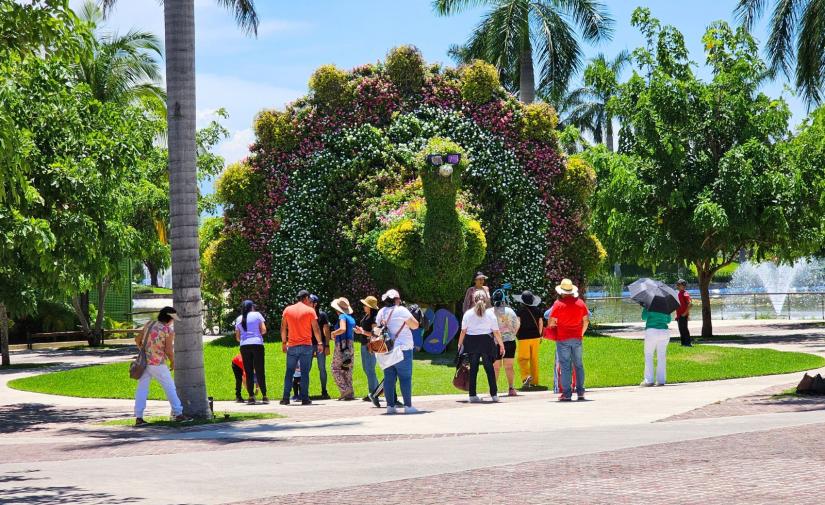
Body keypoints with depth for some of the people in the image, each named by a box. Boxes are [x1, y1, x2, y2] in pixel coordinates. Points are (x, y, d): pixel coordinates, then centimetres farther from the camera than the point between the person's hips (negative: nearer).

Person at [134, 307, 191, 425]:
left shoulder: (149, 325, 6)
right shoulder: (169, 331, -10)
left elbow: (137, 339, 11)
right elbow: (169, 350, -14)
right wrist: (172, 362, 4)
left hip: (144, 361, 5)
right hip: (157, 364, -5)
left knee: (142, 389, 6)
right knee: (170, 388, 7)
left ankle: (138, 418, 3)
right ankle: (178, 414, 10)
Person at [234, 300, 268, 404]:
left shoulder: (239, 319, 13)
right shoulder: (257, 315, 5)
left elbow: (237, 337, 13)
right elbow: (263, 330, -1)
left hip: (244, 346, 2)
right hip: (257, 344, -2)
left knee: (248, 372, 5)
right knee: (259, 371, -1)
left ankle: (251, 396, -2)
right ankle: (264, 396, -4)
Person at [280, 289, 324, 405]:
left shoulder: (287, 310, 6)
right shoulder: (310, 310, -2)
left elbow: (283, 328, 9)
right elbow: (316, 329, -2)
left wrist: (284, 342, 18)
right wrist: (320, 343, 5)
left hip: (291, 346, 2)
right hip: (306, 346, -2)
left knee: (289, 373, 8)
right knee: (305, 373, 0)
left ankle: (285, 398, 4)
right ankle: (304, 398, -2)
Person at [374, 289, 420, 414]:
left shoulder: (381, 312, 9)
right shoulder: (401, 311, -8)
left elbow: (376, 330, 12)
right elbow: (415, 325, -4)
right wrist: (409, 317, 10)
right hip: (402, 349, -6)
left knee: (389, 378, 7)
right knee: (405, 377, -2)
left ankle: (390, 405, 6)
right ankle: (408, 405, -4)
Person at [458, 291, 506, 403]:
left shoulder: (468, 314, 1)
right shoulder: (490, 313, 0)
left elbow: (463, 331, -1)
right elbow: (496, 332, -1)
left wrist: (460, 344, 7)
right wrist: (501, 344, 7)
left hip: (471, 342, 1)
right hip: (486, 342, -1)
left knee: (473, 369, 6)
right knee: (489, 368, 7)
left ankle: (472, 395, 5)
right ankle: (494, 394, 6)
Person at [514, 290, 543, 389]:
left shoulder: (520, 310, -11)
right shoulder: (537, 310, 3)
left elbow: (518, 324, -13)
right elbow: (541, 323, 9)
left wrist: (515, 334, 1)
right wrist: (539, 335, 21)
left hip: (524, 337, -5)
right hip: (535, 336, 5)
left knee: (523, 359, -4)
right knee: (534, 359, 12)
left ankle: (526, 376, -26)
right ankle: (534, 381, 16)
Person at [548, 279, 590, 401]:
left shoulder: (558, 304, -8)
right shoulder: (580, 303, 5)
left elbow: (551, 322, -8)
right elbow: (586, 320, 11)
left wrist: (554, 326, 13)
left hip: (562, 338, -3)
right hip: (577, 338, 4)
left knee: (565, 366, -1)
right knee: (578, 365, 10)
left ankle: (567, 393, -3)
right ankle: (580, 392, 9)